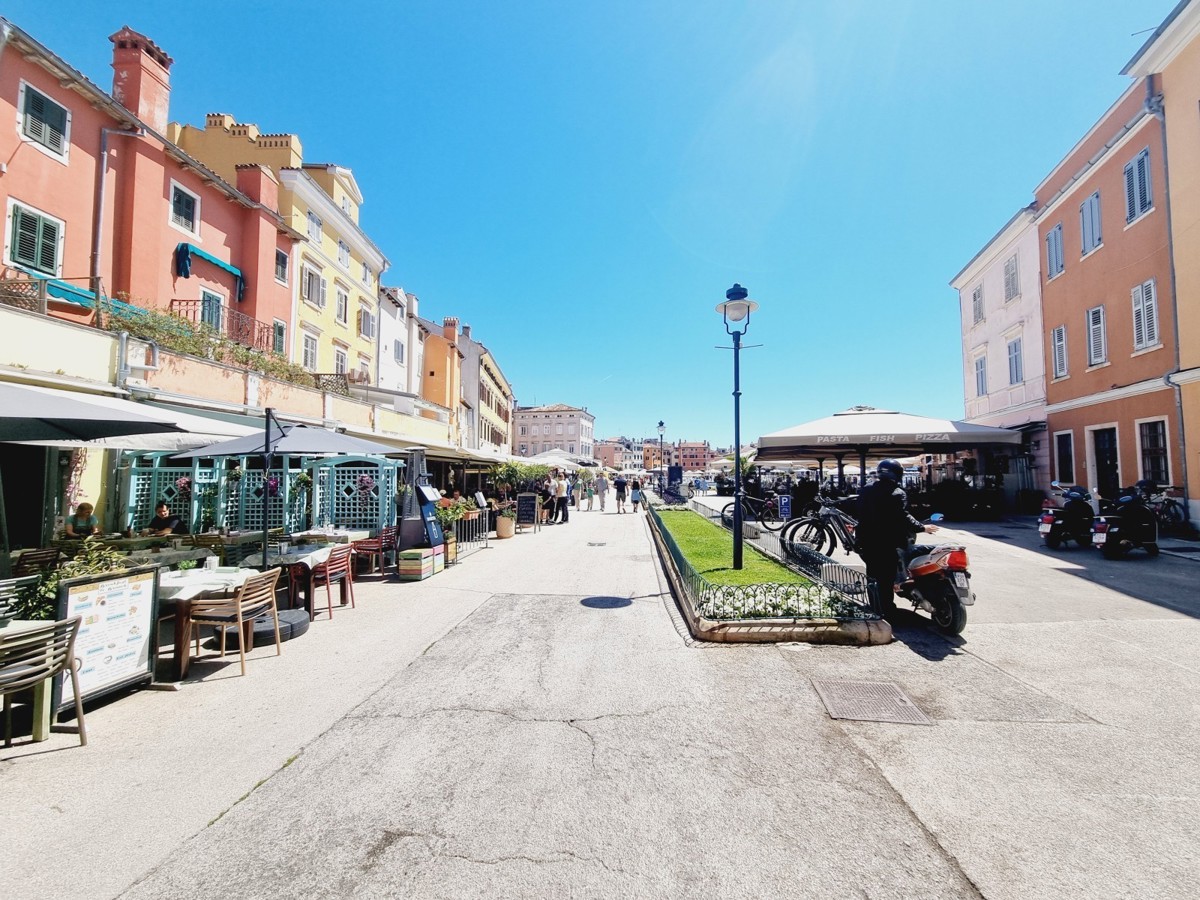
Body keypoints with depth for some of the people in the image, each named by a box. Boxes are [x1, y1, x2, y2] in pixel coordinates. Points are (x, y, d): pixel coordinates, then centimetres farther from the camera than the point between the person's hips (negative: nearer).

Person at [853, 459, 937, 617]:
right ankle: (887, 610, 8)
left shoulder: (866, 490, 5)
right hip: (888, 543, -5)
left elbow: (860, 514, 12)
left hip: (867, 541, 6)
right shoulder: (898, 494, -13)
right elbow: (903, 518, -18)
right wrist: (922, 528, -7)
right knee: (887, 577, 1)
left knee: (876, 573, 17)